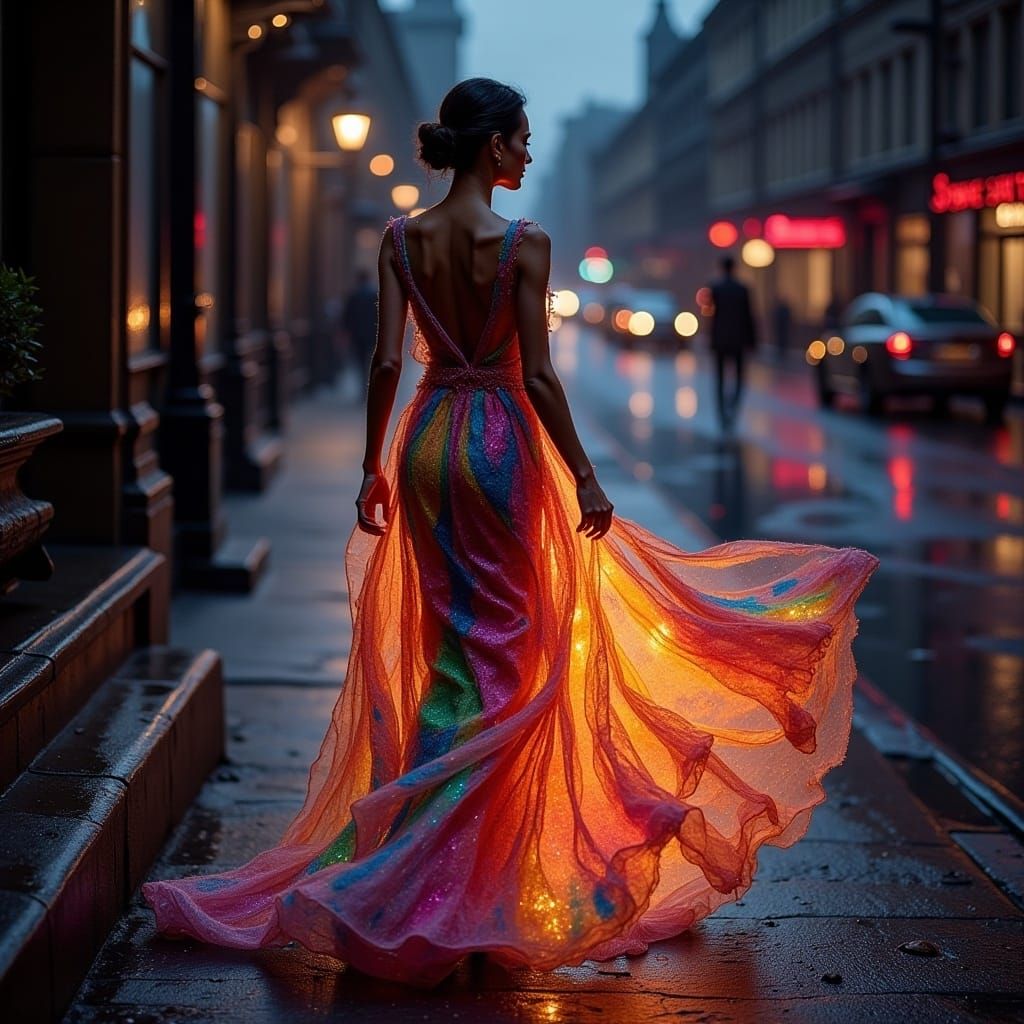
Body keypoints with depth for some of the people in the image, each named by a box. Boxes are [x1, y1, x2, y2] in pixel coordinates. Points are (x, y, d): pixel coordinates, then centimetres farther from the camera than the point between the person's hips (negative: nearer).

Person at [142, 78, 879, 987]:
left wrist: (374, 467, 7)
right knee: (499, 649, 4)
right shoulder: (522, 243, -12)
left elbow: (387, 360, 0)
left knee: (446, 645, 15)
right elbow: (538, 375, -13)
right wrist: (584, 476, -6)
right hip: (502, 444, -5)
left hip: (426, 441, 5)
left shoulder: (402, 238, 2)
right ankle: (432, 869, 3)